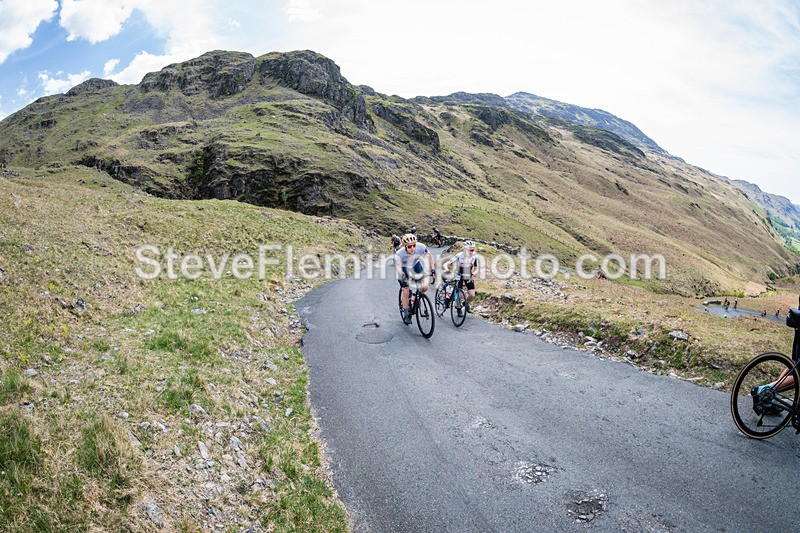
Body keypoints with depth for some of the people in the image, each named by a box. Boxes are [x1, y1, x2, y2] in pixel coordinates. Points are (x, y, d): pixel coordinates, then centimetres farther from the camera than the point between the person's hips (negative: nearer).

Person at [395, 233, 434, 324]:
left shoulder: (421, 247, -29)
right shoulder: (400, 254, -34)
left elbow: (429, 256, -13)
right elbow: (398, 266, -36)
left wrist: (432, 269, -19)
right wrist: (402, 276, -55)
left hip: (416, 266, 2)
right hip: (404, 269, -2)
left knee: (425, 287, -18)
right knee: (406, 291, -9)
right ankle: (406, 314, 8)